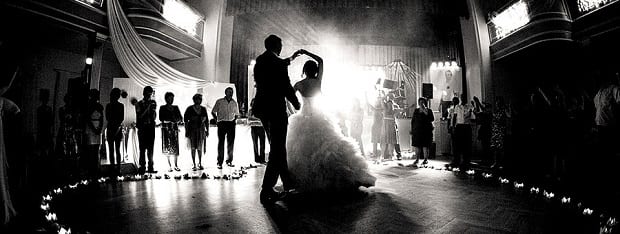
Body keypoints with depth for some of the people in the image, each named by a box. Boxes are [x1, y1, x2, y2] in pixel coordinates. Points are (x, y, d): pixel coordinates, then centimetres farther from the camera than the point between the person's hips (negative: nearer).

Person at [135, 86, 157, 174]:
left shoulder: (153, 103, 11)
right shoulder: (139, 104, 2)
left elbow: (154, 117, 9)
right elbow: (140, 116, -9)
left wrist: (153, 109, -10)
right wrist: (147, 107, -14)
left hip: (151, 128, 3)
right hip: (142, 128, -2)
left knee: (150, 148, 3)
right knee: (142, 148, -3)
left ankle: (150, 167, 6)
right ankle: (142, 166, 2)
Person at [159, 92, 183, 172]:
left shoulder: (176, 108, 14)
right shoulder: (162, 108, 5)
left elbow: (180, 118, 9)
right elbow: (161, 118, -6)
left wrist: (178, 120, -13)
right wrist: (169, 121, -18)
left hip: (175, 128, 2)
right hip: (166, 129, -2)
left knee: (175, 146, -2)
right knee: (167, 147, -3)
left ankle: (176, 165, 1)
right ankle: (169, 166, 3)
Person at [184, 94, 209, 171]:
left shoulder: (203, 109, 6)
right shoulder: (190, 109, -4)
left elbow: (206, 120, 10)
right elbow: (186, 120, -3)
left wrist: (207, 130, 6)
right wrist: (186, 131, -8)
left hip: (201, 130, 3)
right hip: (192, 130, -3)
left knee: (200, 147, 6)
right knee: (193, 147, 1)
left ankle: (200, 163, 16)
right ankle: (194, 164, 7)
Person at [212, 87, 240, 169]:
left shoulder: (234, 103, 12)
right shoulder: (219, 101, 3)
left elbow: (236, 114, 23)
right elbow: (213, 112, 9)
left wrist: (234, 120, 7)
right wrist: (217, 120, -1)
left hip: (231, 124, 3)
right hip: (222, 123, -3)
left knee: (231, 143, 4)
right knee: (221, 142, -3)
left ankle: (229, 161, 14)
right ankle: (219, 162, 0)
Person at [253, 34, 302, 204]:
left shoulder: (259, 61, 10)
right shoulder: (277, 63, -12)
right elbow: (287, 87, -11)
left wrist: (291, 58, 42)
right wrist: (296, 104, 5)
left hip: (262, 109, 9)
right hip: (276, 109, -8)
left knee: (278, 147, 18)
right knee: (277, 150, -3)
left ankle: (287, 182, 30)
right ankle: (266, 191, -5)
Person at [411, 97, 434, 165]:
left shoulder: (428, 110, 1)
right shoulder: (416, 110, 13)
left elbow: (432, 119, -12)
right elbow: (413, 120, 15)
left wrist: (426, 113, -21)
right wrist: (412, 130, 10)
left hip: (426, 131, -3)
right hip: (417, 130, 3)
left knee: (425, 146, -4)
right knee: (417, 145, 4)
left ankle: (426, 159, 6)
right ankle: (417, 159, 13)